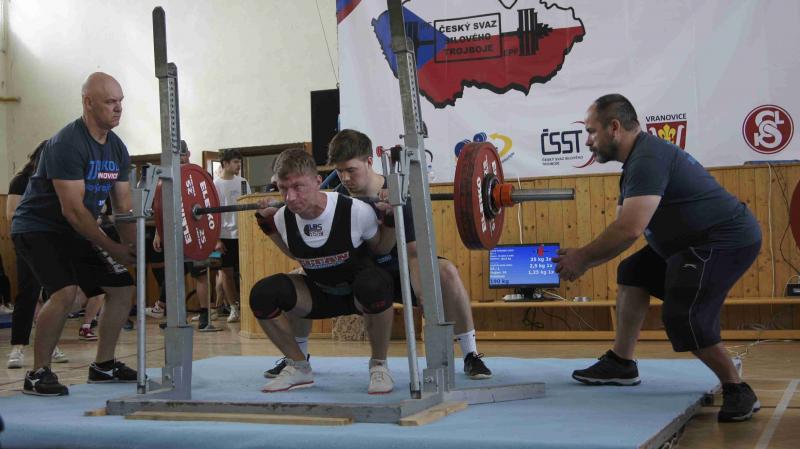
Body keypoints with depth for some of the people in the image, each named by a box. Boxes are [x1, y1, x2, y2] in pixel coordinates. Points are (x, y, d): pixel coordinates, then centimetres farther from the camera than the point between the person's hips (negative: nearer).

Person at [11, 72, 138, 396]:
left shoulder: (118, 149, 3)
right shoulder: (67, 144, -23)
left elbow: (124, 206, 5)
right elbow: (73, 209, -26)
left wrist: (134, 249, -8)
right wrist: (112, 249, -25)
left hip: (74, 233, 9)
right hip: (37, 227, -9)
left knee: (122, 287, 7)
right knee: (65, 291, -29)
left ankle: (103, 365, 19)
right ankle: (38, 374, -15)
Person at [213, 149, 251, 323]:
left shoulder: (242, 182, 7)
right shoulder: (215, 184, -3)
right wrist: (216, 239, -8)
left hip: (242, 234, 2)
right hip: (224, 235, -2)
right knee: (227, 272, 3)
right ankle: (233, 309, 12)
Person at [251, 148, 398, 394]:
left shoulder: (355, 211, -27)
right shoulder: (284, 218, -15)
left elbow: (380, 249, -5)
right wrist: (268, 224, 0)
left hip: (359, 292, -4)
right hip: (319, 293, 4)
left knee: (374, 285, -41)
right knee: (262, 295, -22)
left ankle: (379, 364, -14)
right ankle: (299, 367, 0)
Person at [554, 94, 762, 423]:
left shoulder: (648, 159, -21)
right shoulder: (639, 160, 13)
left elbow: (629, 230, -31)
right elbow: (624, 228, 16)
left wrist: (584, 258, -18)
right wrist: (584, 258, 3)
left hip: (727, 241, -12)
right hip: (695, 242, 12)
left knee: (682, 318, -22)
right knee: (632, 274, 19)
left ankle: (738, 392, -7)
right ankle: (621, 364, 22)